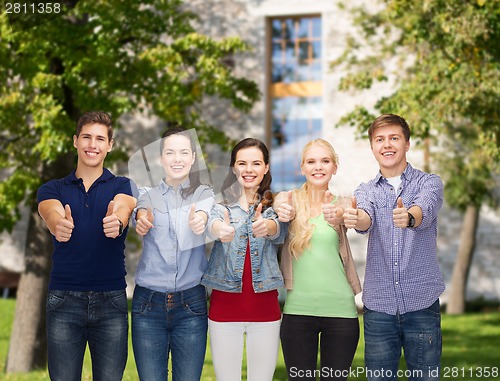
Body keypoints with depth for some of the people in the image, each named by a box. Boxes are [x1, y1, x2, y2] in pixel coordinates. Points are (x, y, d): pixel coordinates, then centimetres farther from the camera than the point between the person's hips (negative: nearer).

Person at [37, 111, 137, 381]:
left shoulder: (123, 186, 7)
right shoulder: (52, 189, 8)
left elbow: (123, 207, -17)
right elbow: (52, 213, -15)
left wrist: (116, 222, -42)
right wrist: (59, 225, -40)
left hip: (111, 298, 0)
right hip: (64, 298, 1)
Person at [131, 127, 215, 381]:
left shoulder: (204, 194, 6)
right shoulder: (148, 195, 8)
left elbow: (206, 209, -17)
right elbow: (143, 212, -14)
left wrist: (200, 219, -41)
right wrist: (142, 218, -38)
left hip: (191, 303, 0)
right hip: (148, 303, 0)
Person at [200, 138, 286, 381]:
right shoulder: (222, 204, 3)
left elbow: (279, 231, -17)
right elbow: (211, 223, -20)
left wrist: (266, 227, -42)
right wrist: (219, 229, -45)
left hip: (265, 304, 1)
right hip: (225, 304, 0)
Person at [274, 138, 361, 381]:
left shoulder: (340, 204, 5)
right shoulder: (292, 200, 5)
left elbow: (348, 214, -17)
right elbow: (281, 204, -18)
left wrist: (337, 215, -41)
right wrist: (281, 210, -42)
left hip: (340, 309, 0)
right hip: (298, 309, 0)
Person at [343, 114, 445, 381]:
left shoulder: (430, 183, 3)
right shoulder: (365, 191, 9)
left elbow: (424, 211, -20)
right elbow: (365, 220, -14)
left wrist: (408, 217, -44)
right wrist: (354, 218, -39)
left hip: (422, 302, -2)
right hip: (378, 304, 2)